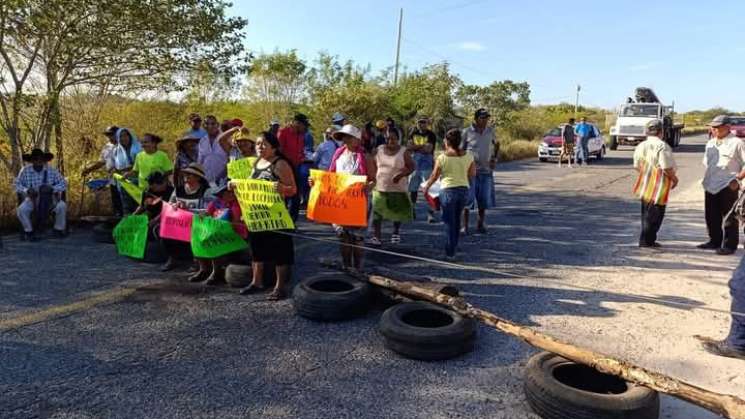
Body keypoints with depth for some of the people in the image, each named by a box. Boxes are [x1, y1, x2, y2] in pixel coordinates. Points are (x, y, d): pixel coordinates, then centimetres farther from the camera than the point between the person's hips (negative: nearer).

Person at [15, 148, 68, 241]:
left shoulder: (51, 170, -4)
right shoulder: (25, 170, -4)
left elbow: (63, 183, -5)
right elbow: (16, 184, -1)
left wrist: (52, 188, -24)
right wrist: (27, 190, -21)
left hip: (48, 198, 0)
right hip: (31, 199, 0)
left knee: (62, 206, -28)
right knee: (21, 210, -29)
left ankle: (58, 229, -4)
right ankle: (29, 231, -1)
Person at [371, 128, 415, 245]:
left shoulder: (404, 152, -6)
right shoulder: (379, 150, 4)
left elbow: (412, 166, -7)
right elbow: (373, 166, 14)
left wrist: (401, 175, -21)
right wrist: (373, 177, 3)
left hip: (398, 188, -2)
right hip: (380, 187, 2)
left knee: (397, 212, 12)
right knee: (377, 212, -7)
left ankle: (396, 232, 35)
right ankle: (376, 236, -4)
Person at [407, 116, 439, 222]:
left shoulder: (431, 135, -3)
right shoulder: (413, 133, 11)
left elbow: (428, 149, -16)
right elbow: (409, 146, 0)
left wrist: (415, 147, -9)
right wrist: (422, 146, -11)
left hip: (427, 167, -5)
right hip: (414, 165, 5)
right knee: (412, 189, 12)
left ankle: (430, 213, -9)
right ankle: (412, 211, 27)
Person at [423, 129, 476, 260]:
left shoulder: (442, 157, -10)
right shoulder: (468, 156, -2)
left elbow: (434, 176, -3)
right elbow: (472, 174, 5)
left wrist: (426, 187, 13)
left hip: (448, 191, -4)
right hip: (464, 190, 4)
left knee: (449, 222, 4)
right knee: (456, 219, 21)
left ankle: (450, 254, 7)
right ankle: (453, 247, 31)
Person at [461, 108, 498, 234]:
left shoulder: (490, 130, 4)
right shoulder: (466, 132, -7)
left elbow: (496, 144, 21)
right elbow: (460, 151, 0)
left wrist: (494, 158, 10)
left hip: (486, 171, 4)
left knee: (484, 200, 8)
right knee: (467, 199, -2)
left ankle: (480, 224, 22)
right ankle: (465, 226, 7)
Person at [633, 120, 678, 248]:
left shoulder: (640, 146, 7)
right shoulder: (662, 146, -16)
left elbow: (637, 166, 12)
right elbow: (667, 167, -19)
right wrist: (674, 179, -4)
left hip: (645, 184, 7)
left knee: (646, 213, 17)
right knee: (655, 214, 2)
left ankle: (647, 240, 24)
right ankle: (646, 240, 4)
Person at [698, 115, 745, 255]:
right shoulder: (711, 143, 13)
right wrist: (706, 179, 12)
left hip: (728, 186, -7)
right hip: (710, 186, 7)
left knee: (729, 217, 1)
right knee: (711, 217, 13)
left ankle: (729, 245, 9)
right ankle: (714, 241, 26)